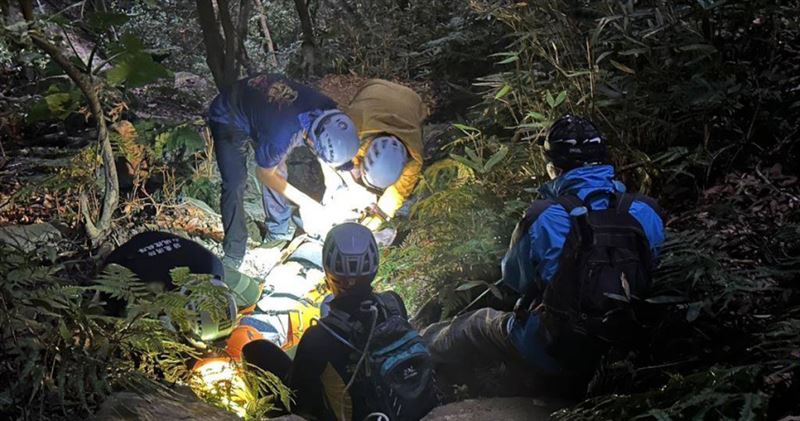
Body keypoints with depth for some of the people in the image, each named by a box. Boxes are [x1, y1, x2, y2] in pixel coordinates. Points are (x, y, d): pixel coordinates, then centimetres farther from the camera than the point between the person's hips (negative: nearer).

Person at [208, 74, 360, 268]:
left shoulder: (329, 111, -26)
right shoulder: (281, 135, -44)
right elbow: (265, 174, -21)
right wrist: (305, 202, -19)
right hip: (228, 119, -6)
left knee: (277, 170, 6)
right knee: (234, 184, -13)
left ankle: (279, 231, 26)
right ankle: (233, 255, 0)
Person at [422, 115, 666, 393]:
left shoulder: (544, 218, -21)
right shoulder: (645, 213, -10)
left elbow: (514, 279, -4)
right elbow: (645, 276, 7)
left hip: (554, 354, -4)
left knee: (477, 326, 25)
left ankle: (426, 344, 52)